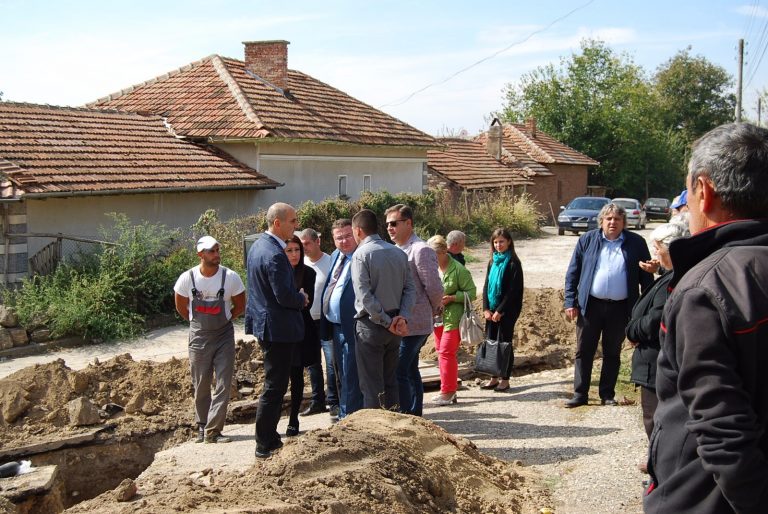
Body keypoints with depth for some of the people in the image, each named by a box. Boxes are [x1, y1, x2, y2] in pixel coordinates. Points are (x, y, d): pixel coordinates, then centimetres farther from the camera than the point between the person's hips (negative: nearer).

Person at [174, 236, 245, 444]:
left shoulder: (231, 277, -12)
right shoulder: (187, 278, -9)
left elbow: (240, 306, 3)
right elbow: (181, 307, 8)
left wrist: (223, 321, 5)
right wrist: (198, 322, 11)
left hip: (224, 335, -1)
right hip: (199, 336, 1)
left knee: (223, 385, -6)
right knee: (201, 386, 10)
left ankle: (213, 430, -1)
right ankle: (202, 427, 25)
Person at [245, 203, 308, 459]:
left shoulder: (257, 246, 9)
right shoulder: (275, 255, -23)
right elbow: (285, 296, -24)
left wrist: (297, 296, 14)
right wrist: (302, 299, -5)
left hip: (264, 324, 11)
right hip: (278, 328, -10)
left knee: (274, 385, 19)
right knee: (274, 387, -2)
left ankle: (269, 438, 27)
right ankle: (265, 445, 6)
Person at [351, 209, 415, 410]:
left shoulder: (361, 254, -11)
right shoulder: (399, 253, 8)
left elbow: (364, 295, -17)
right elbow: (410, 289, 3)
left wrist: (387, 322, -12)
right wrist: (402, 317, -6)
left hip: (371, 325, -6)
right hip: (395, 327, 6)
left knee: (372, 385, 1)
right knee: (391, 381, 15)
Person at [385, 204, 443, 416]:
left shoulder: (421, 250, -14)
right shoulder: (397, 250, 14)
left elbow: (434, 288, -14)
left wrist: (432, 311, 1)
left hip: (413, 325, -9)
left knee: (399, 372, -10)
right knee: (410, 370, 14)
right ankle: (415, 414, 23)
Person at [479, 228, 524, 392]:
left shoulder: (513, 263, -9)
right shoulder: (493, 262, 11)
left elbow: (514, 290, -13)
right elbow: (486, 285, 11)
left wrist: (500, 310, -15)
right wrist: (486, 308, 0)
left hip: (507, 310, -6)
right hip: (492, 310, 6)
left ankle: (505, 380, 7)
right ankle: (494, 378, 16)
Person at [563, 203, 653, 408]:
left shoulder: (636, 243, 3)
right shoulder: (587, 240, 4)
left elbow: (646, 277, 5)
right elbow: (572, 273, 4)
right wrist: (570, 302, -3)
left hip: (620, 308, 0)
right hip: (590, 305, 0)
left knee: (612, 353, 10)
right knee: (584, 351, 3)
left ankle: (607, 395, 19)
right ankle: (580, 394, 10)